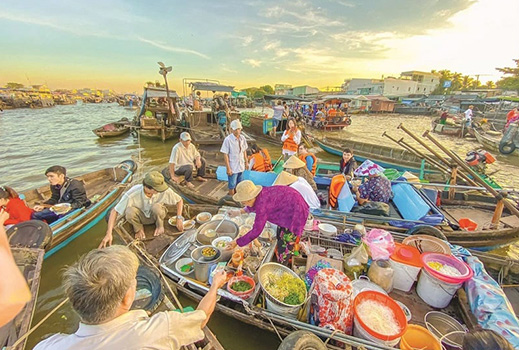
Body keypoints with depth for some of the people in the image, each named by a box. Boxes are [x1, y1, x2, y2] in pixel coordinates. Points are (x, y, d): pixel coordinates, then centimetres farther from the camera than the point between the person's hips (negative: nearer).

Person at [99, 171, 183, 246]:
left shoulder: (164, 191, -31)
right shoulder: (132, 194, -33)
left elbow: (179, 200, -15)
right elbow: (114, 211, -24)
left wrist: (179, 218, -24)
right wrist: (108, 234, -30)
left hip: (156, 215, 0)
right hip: (141, 216, 0)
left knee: (156, 207, -36)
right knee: (130, 211, -34)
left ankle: (160, 226, -2)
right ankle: (139, 229, -1)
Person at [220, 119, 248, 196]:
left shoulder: (242, 138, -1)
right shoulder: (228, 139, -17)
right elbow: (225, 155, -15)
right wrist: (228, 168, -16)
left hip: (241, 166, 5)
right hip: (233, 168, -5)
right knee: (232, 186, 9)